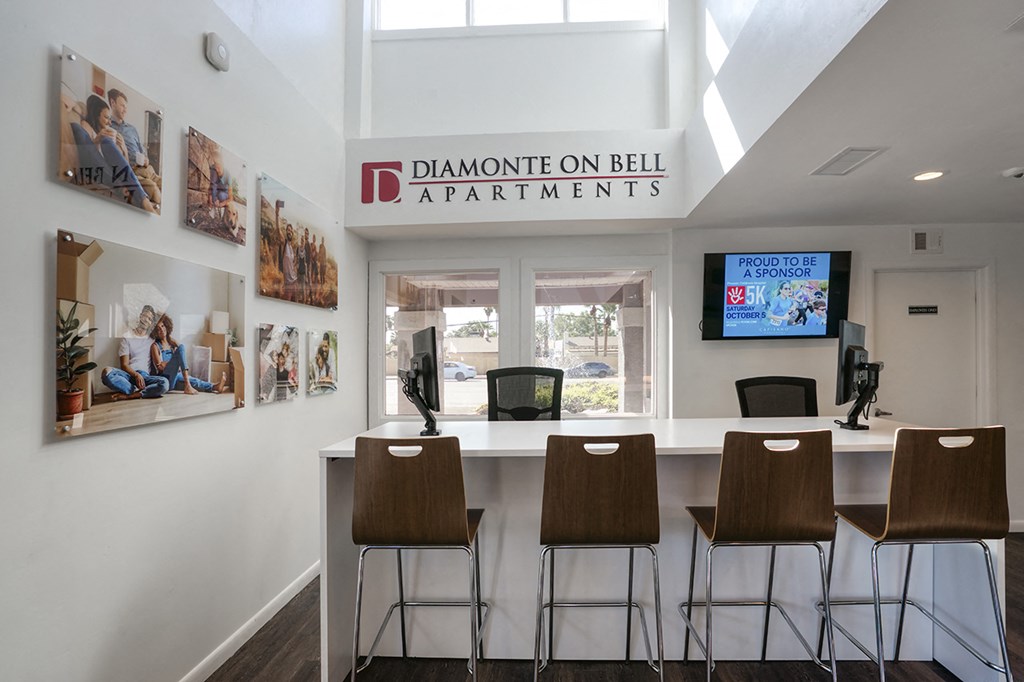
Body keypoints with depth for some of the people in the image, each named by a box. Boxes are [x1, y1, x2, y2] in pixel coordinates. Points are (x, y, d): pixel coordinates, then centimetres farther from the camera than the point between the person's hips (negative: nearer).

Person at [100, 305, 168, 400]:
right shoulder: (127, 338, 9)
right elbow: (124, 365, 0)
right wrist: (136, 375, -18)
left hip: (144, 375, 1)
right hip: (129, 374, -1)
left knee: (164, 383, -33)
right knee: (107, 372, -35)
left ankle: (128, 396, -30)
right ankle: (138, 392, -28)